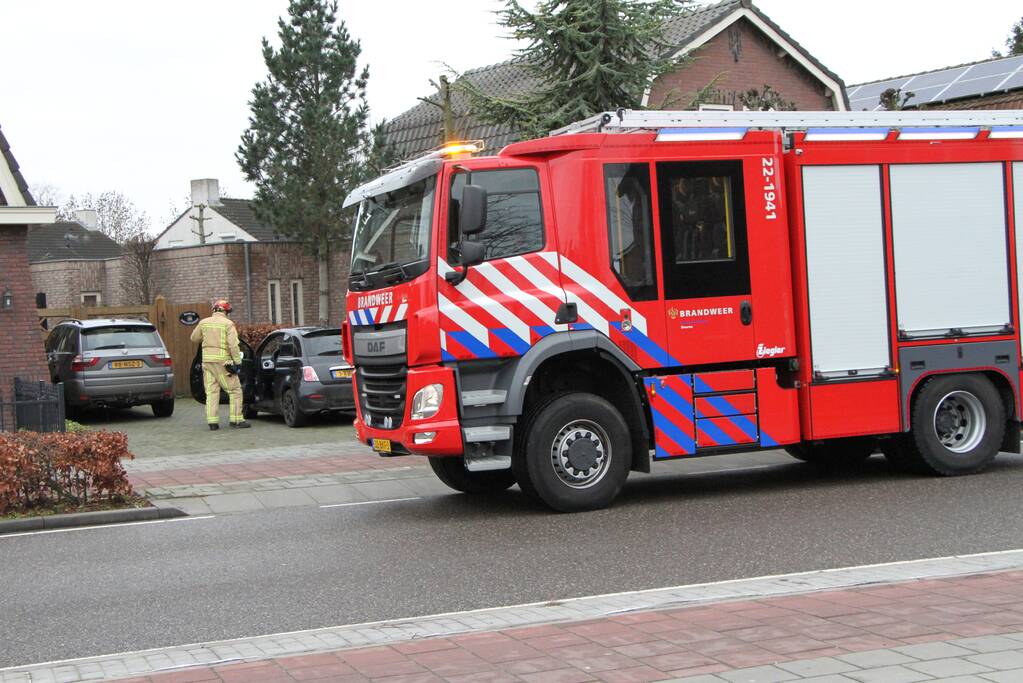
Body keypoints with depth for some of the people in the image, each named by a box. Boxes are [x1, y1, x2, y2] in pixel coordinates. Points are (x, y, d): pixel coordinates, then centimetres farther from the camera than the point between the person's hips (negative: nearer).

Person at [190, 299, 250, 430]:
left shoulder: (204, 322, 7)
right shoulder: (228, 324, -7)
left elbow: (194, 338, 19)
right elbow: (233, 344, -14)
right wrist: (238, 361, -9)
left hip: (207, 360, 5)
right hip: (223, 361, -5)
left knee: (211, 391, 7)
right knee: (235, 390, 4)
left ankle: (212, 422, 2)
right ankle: (236, 419, 0)